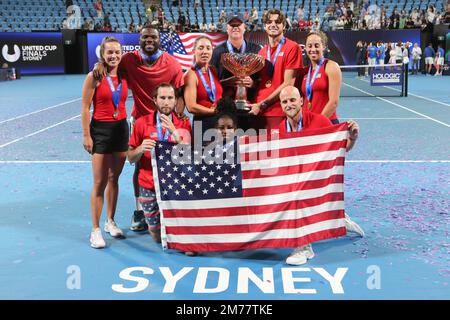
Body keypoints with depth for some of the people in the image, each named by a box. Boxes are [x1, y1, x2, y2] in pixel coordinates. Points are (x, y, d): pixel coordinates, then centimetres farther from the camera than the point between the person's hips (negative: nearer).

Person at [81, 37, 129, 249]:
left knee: (114, 178, 13)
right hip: (101, 129, -4)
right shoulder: (94, 77, -9)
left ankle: (110, 221, 27)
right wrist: (86, 135, -11)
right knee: (100, 183, -2)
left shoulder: (124, 76, 3)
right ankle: (95, 230, 7)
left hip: (121, 128, 4)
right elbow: (85, 108, -9)